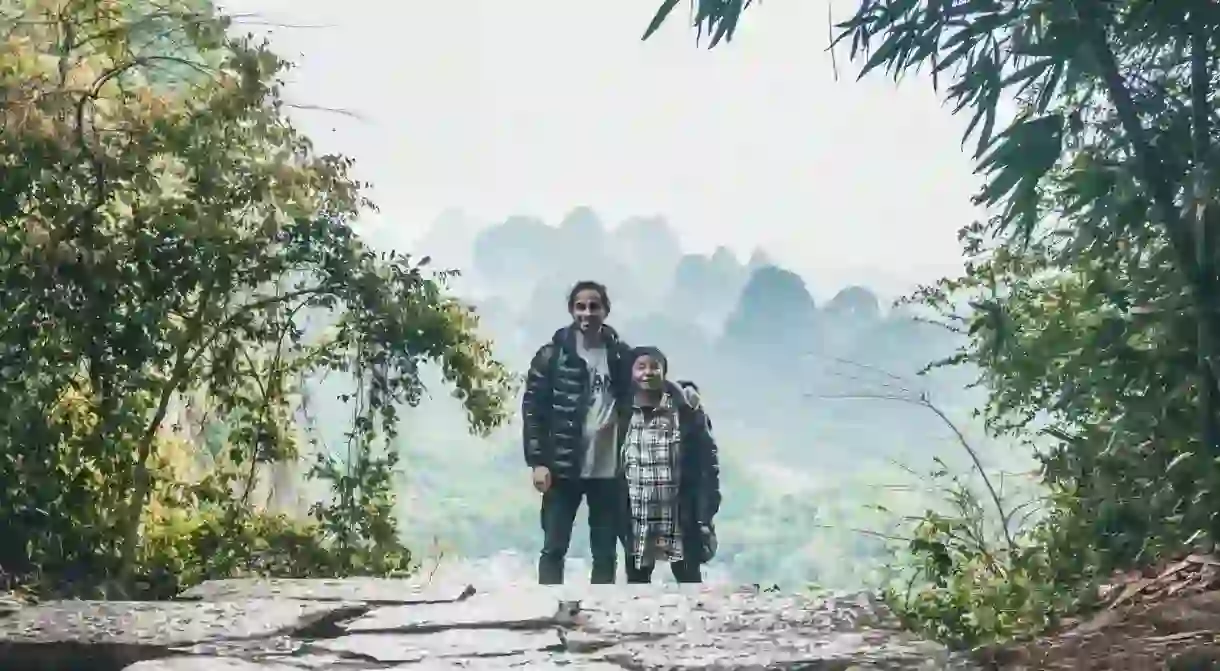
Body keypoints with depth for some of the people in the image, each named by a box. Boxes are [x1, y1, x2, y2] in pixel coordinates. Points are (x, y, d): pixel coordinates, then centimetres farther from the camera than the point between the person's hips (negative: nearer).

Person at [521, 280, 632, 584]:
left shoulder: (620, 354, 6)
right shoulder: (552, 354, 0)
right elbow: (532, 409, -3)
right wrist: (537, 461, -11)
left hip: (608, 469, 2)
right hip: (564, 466, -2)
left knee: (606, 553, 6)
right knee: (553, 548, 0)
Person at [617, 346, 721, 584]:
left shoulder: (686, 413, -6)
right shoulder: (623, 415, 1)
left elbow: (707, 463, -7)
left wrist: (705, 516, -12)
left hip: (680, 520, -3)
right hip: (637, 522, 3)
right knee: (636, 583, 14)